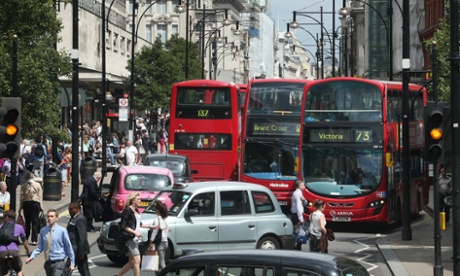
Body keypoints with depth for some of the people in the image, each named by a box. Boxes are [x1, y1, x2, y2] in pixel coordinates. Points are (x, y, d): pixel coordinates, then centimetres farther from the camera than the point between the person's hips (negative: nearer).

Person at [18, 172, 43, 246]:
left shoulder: (23, 186, 0)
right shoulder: (38, 185, -1)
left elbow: (21, 197, 1)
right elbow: (40, 197, -2)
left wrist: (20, 208, 7)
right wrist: (41, 206, 5)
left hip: (26, 204, 1)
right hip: (35, 203, -1)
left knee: (27, 222, 12)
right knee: (34, 222, -1)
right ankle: (34, 240, -7)